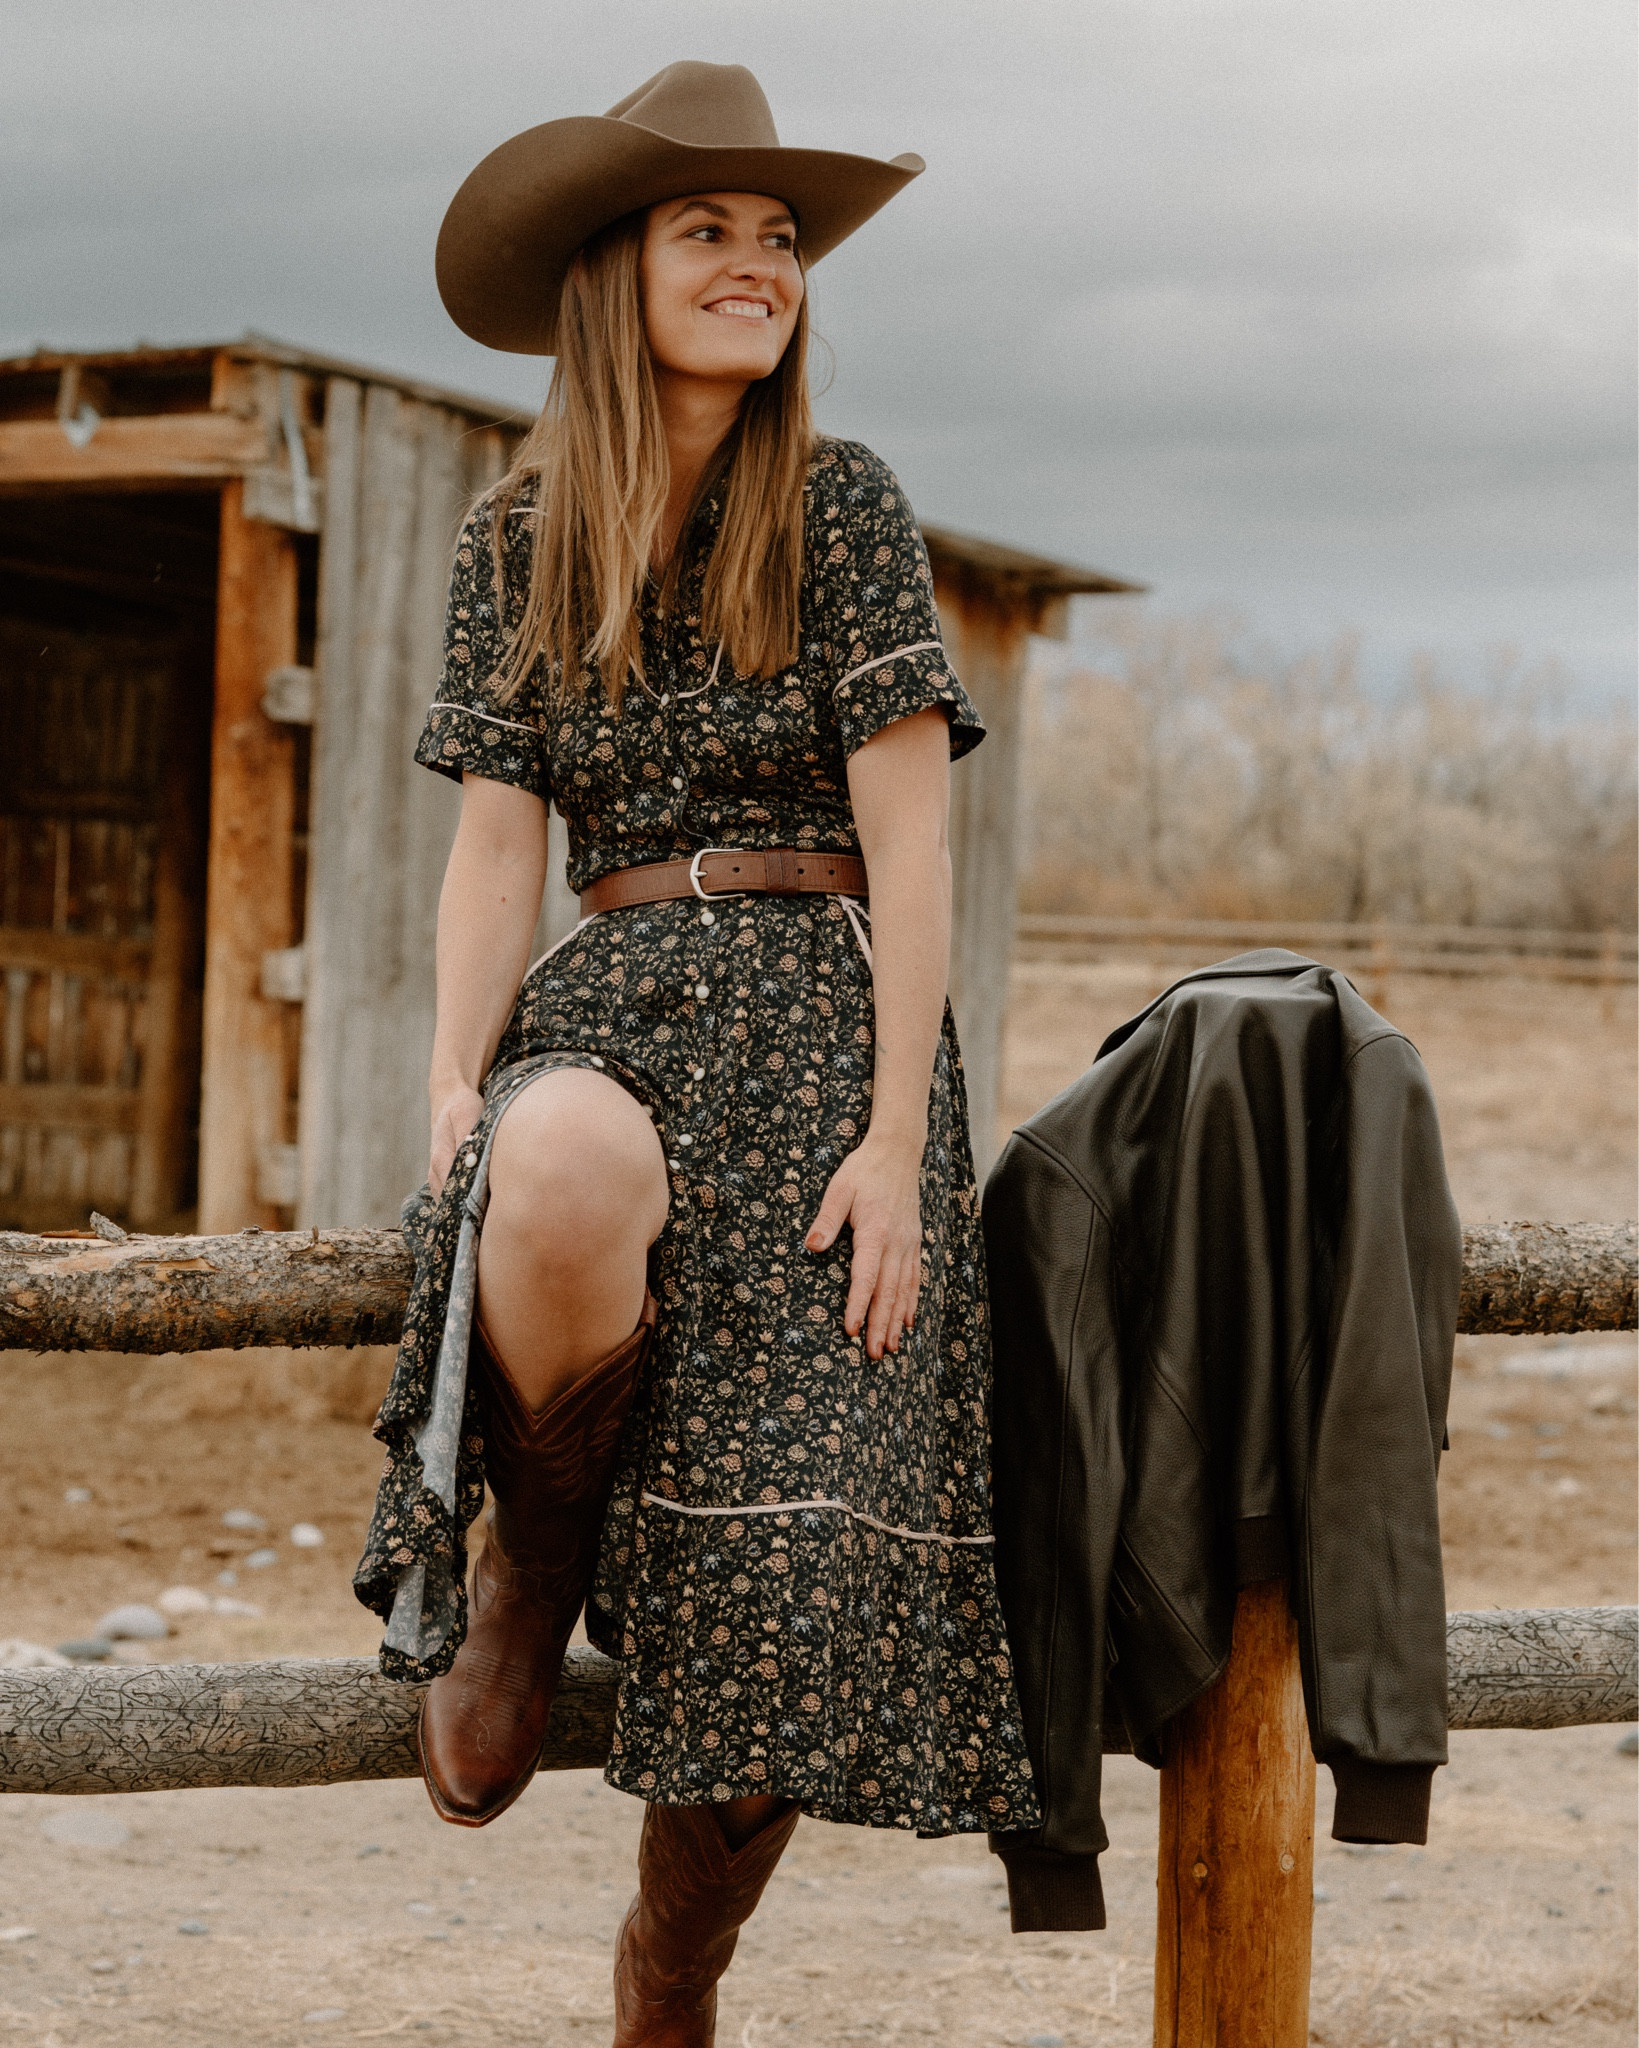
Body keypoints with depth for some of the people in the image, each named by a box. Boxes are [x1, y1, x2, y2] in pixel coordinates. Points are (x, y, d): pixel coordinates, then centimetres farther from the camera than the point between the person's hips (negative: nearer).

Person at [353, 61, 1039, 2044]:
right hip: (612, 1002, 1)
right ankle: (530, 1554, -10)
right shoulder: (513, 544, 10)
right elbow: (497, 844, 5)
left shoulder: (842, 505, 1)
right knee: (571, 1178, -39)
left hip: (820, 1010, -1)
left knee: (787, 1561, -12)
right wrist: (459, 1090, -12)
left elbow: (907, 833, -5)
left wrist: (901, 1134, -13)